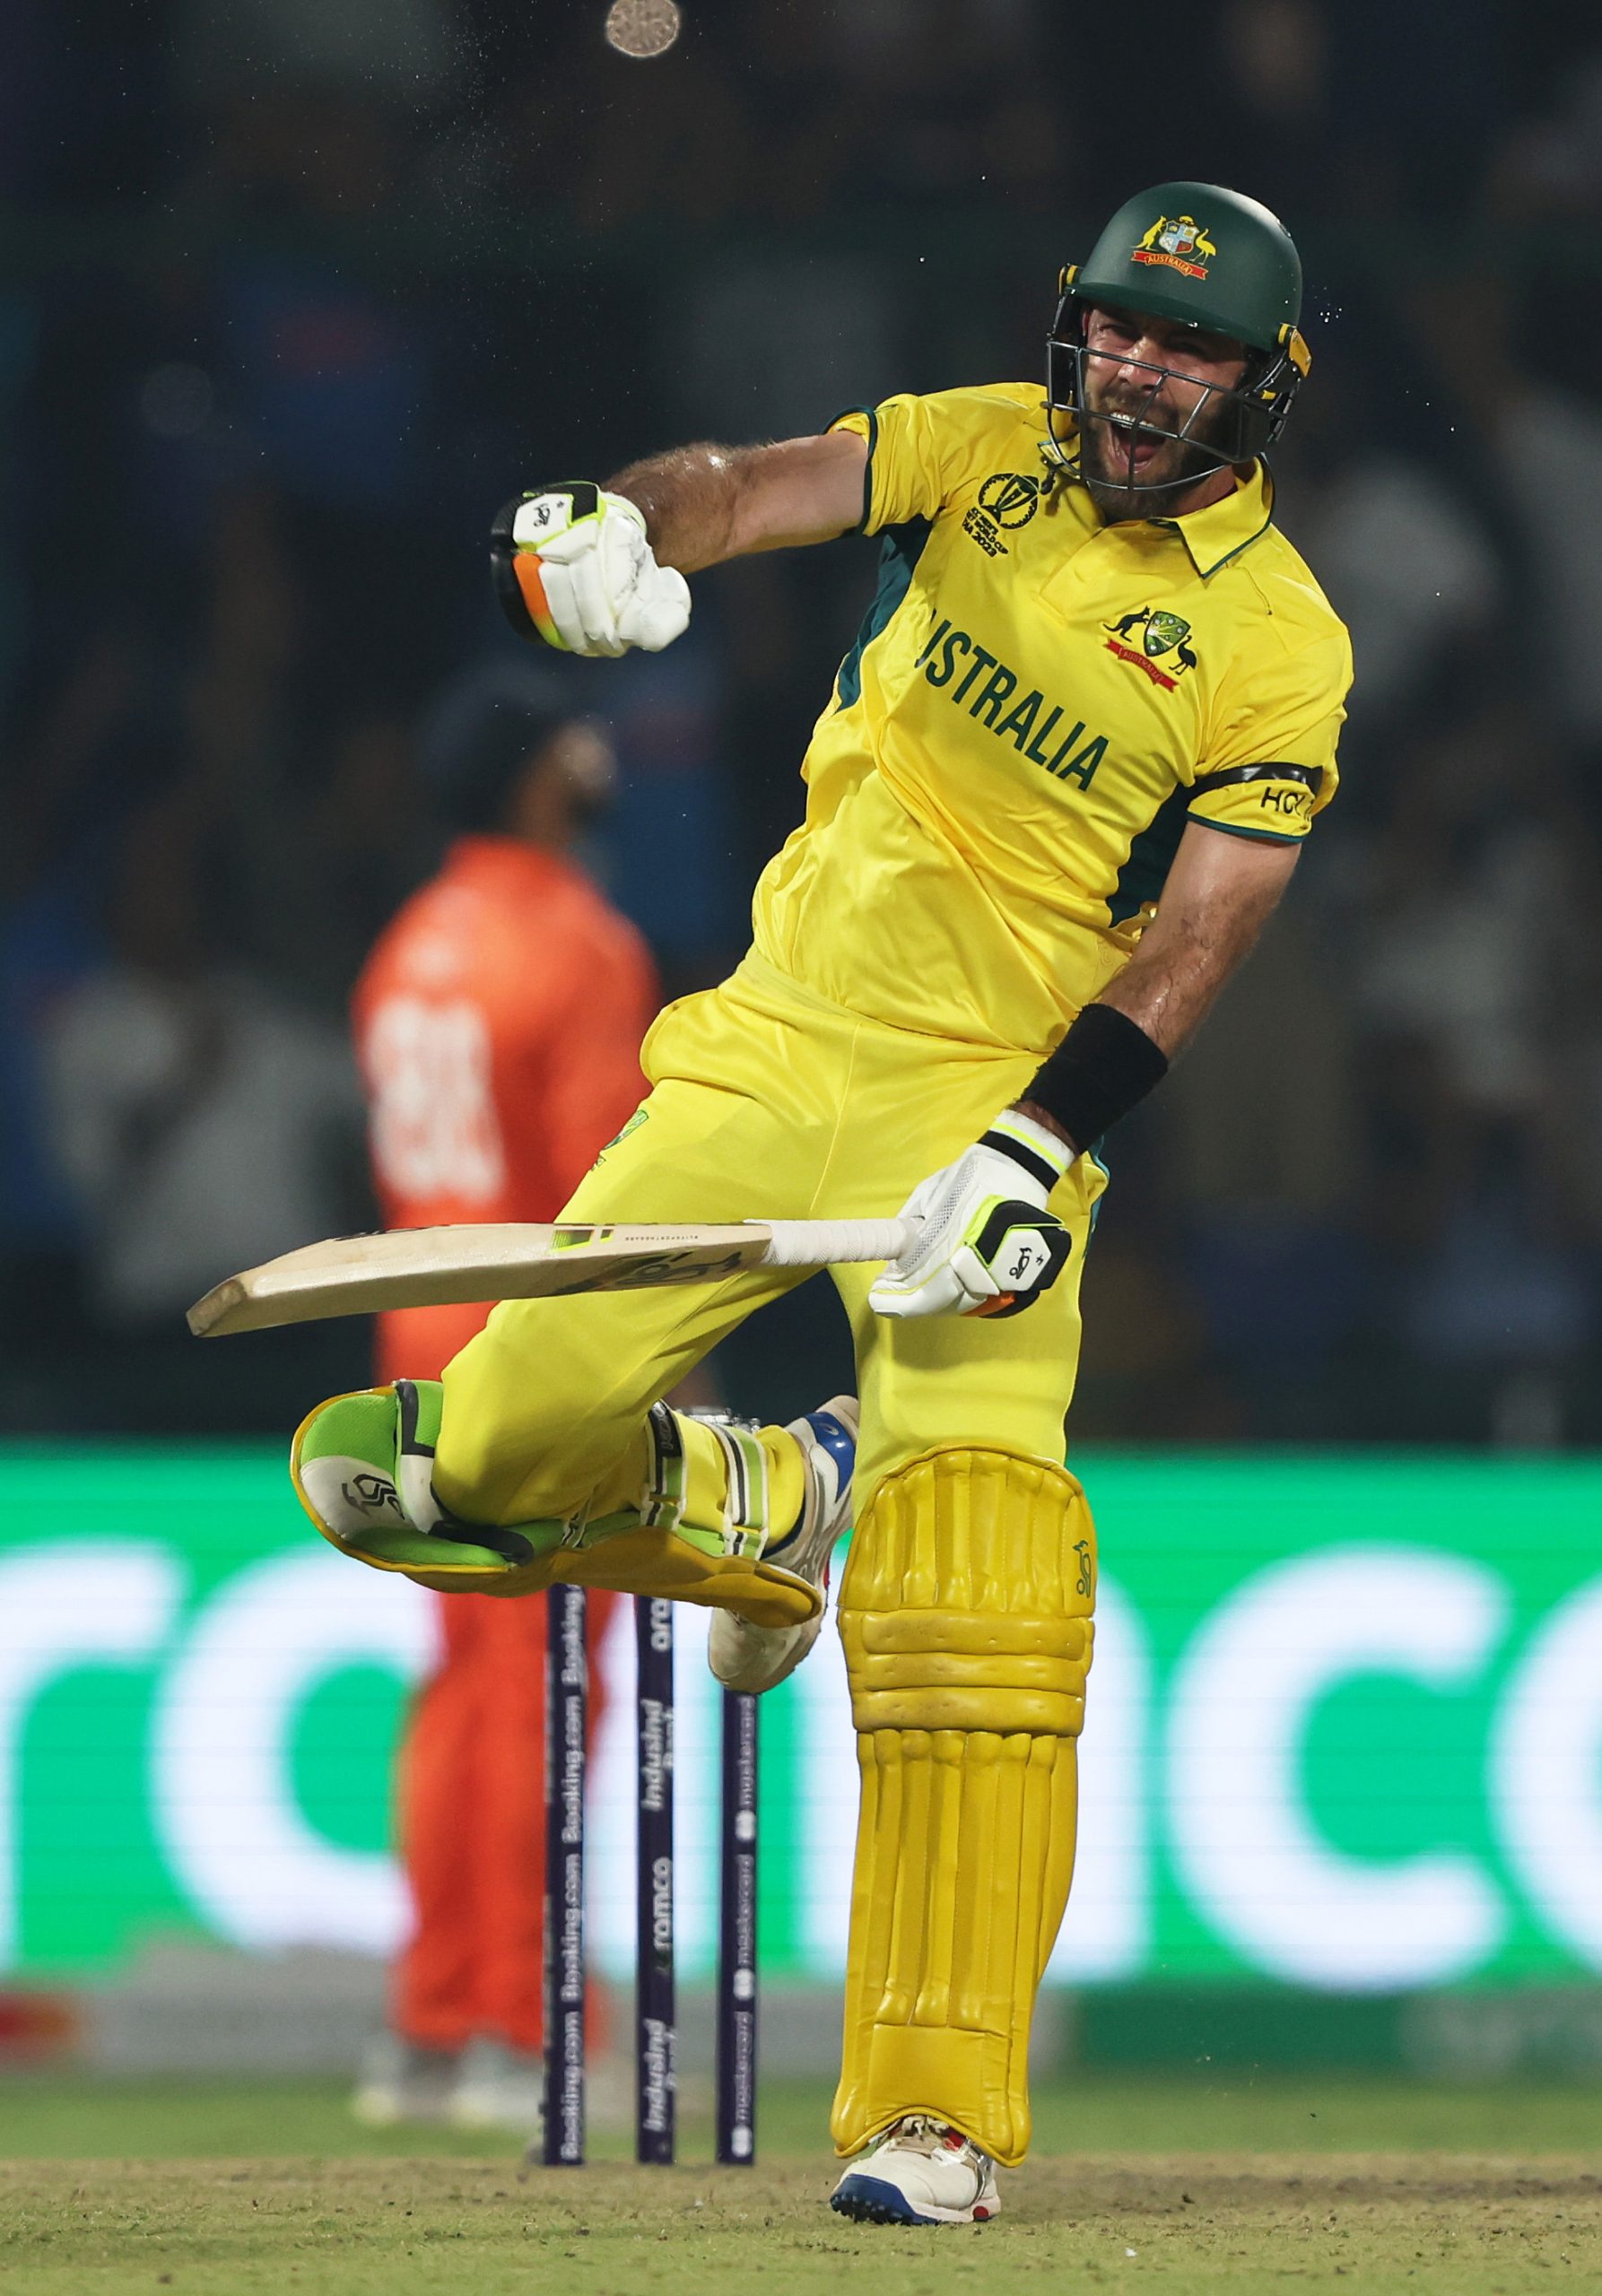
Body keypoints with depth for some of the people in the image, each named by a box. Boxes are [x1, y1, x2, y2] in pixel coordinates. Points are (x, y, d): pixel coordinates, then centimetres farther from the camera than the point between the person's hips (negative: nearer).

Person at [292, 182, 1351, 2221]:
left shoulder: (1280, 646, -5)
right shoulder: (986, 452, 4)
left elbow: (1192, 940, -11)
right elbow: (760, 487, -12)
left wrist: (1036, 1151, -25)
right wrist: (608, 526, -35)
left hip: (993, 1096, -4)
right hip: (772, 1051, 4)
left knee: (970, 1579, -19)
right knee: (499, 1451, -2)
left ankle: (933, 2109, -19)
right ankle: (764, 1508, 34)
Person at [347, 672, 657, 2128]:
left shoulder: (411, 947, 11)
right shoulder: (579, 945, -12)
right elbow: (607, 1174, -17)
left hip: (429, 1341, 8)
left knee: (467, 1676, 13)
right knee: (537, 1687, -5)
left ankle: (429, 2030, 14)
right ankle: (510, 2040, -5)